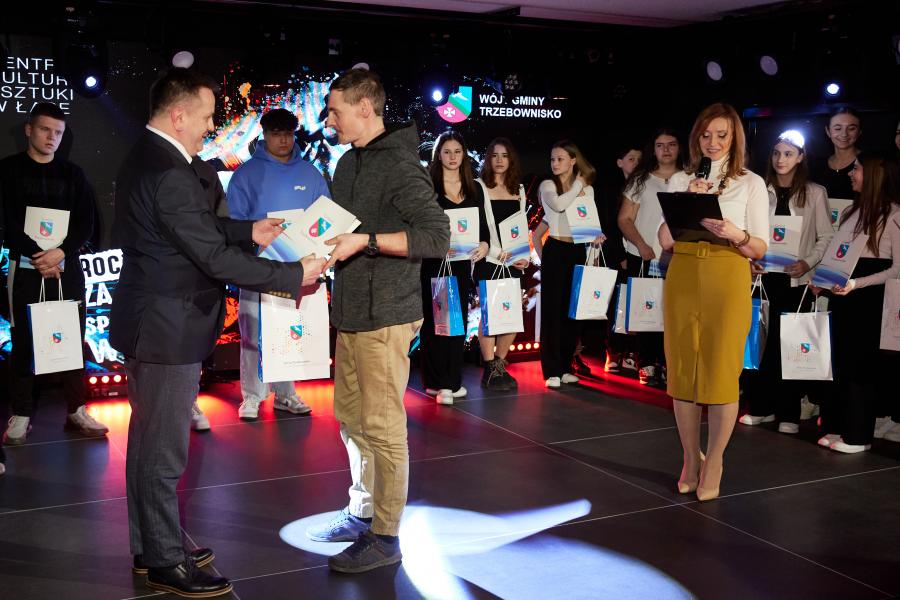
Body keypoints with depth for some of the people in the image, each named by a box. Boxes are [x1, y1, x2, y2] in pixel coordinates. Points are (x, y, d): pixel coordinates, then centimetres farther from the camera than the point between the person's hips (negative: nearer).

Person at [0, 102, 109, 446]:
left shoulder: (72, 174, 9)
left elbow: (86, 224, 2)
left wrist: (60, 253, -14)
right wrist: (38, 257, -15)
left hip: (67, 268, 2)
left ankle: (76, 411, 9)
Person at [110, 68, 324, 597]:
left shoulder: (147, 158, 8)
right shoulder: (170, 174, -24)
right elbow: (215, 258, -25)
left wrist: (249, 232, 12)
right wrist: (294, 275, -18)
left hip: (150, 320, 11)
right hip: (169, 329, -11)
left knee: (149, 439, 19)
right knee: (164, 449, 2)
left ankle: (150, 546, 34)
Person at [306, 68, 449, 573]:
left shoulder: (399, 165, -13)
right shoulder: (350, 161, 15)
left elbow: (437, 236, -20)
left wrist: (365, 241, -23)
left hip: (385, 316, -9)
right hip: (351, 310, 9)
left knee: (382, 427, -2)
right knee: (352, 418, 17)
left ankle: (385, 537, 9)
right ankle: (362, 513, 31)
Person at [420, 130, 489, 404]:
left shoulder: (474, 189, 12)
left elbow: (482, 224, 12)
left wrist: (484, 244, -8)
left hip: (461, 262, 4)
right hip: (432, 261, -4)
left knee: (458, 318, 6)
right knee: (434, 319, -3)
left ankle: (452, 380, 15)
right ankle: (437, 382, 3)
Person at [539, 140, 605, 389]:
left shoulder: (587, 190, 12)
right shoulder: (547, 185, 0)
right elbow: (558, 205, -20)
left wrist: (596, 237, -5)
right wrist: (577, 185, -7)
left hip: (577, 251, 4)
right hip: (555, 250, -4)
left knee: (572, 309, 7)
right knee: (553, 308, -4)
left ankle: (565, 367, 16)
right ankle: (552, 370, 0)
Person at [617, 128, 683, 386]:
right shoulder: (640, 181, 8)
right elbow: (625, 220, 5)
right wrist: (642, 246, -10)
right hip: (643, 258, 0)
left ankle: (667, 365, 4)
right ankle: (647, 365, 9)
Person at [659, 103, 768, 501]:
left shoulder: (751, 183, 6)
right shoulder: (680, 181, 13)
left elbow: (760, 248, 2)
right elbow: (665, 241, 8)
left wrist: (736, 234, -18)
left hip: (727, 281, -3)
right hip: (682, 279, 3)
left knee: (722, 373, -4)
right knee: (682, 371, 4)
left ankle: (713, 466, 7)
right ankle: (691, 461, 17)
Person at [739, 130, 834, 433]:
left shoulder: (814, 193, 4)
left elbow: (826, 237, 3)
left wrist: (808, 263, -11)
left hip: (797, 279, -1)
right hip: (764, 275, 1)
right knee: (764, 340, 0)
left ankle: (788, 413, 10)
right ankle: (761, 407, 12)